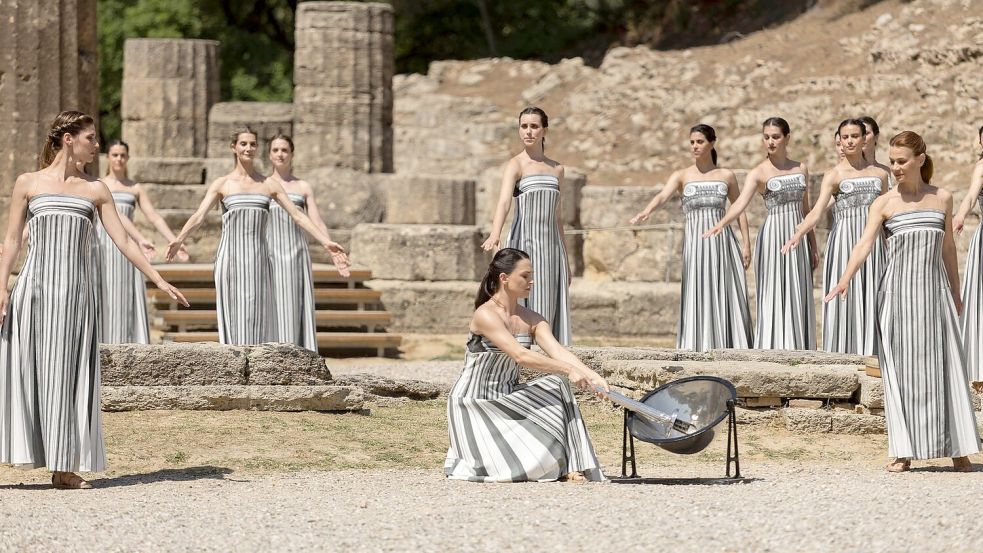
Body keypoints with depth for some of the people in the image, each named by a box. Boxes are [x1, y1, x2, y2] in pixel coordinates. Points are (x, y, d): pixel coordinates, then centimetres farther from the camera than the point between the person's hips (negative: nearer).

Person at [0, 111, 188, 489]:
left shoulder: (95, 189, 12)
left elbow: (122, 240, 10)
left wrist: (158, 280, 3)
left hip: (77, 289, 2)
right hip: (35, 285, -2)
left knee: (68, 374, 1)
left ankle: (64, 467, 4)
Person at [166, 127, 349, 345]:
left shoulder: (269, 184, 11)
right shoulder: (221, 184, 6)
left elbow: (297, 215, 8)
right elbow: (199, 216, -3)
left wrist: (326, 242, -1)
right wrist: (178, 240, -19)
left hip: (258, 260, 2)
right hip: (231, 258, -2)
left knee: (258, 316, -1)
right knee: (234, 316, -3)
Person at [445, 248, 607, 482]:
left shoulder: (531, 320, 3)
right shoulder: (486, 315, -20)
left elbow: (558, 352, -10)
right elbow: (520, 356, -30)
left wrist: (591, 375, -28)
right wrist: (568, 370, -33)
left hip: (507, 398, 8)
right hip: (474, 404, -8)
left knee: (556, 385, -17)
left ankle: (569, 466, -15)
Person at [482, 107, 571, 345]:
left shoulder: (556, 169, 15)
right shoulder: (516, 165, -3)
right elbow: (503, 201, -21)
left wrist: (565, 260, 21)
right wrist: (495, 234, -39)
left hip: (551, 245, 5)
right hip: (524, 244, -5)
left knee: (552, 311, 1)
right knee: (528, 307, -9)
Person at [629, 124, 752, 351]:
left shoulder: (726, 176, 10)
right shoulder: (682, 176, 5)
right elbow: (662, 196, -13)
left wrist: (746, 244, 6)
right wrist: (645, 212, -34)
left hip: (722, 241, 1)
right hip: (695, 242, -1)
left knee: (728, 296, -2)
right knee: (698, 296, -6)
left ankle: (729, 348, 2)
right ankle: (700, 348, -6)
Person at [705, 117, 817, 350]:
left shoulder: (801, 169, 9)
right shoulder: (759, 173, -6)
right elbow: (741, 203, -22)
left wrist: (813, 247, 15)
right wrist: (720, 224, -40)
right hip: (773, 238, -5)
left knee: (798, 299, 4)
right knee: (773, 298, -7)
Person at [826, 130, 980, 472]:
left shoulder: (942, 199, 8)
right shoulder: (885, 204, 1)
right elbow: (865, 244, -12)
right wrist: (845, 279, -28)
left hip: (934, 289, 1)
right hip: (897, 290, -1)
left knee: (943, 365, -1)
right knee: (901, 368, -1)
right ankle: (904, 452, 3)